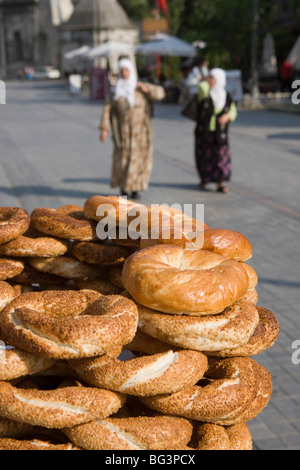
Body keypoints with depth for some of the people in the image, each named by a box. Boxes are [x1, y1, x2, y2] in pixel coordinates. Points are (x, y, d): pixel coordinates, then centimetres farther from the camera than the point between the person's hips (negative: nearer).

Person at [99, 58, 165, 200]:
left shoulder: (140, 87, 6)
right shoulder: (116, 91, 6)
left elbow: (160, 93, -1)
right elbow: (107, 110, 2)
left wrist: (146, 88, -18)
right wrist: (104, 129, -8)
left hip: (140, 131, 0)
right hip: (123, 132, 0)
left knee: (139, 160, -3)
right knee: (122, 160, -2)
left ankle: (135, 188, 9)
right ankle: (123, 188, 17)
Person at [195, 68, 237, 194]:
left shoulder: (225, 95, 4)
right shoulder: (205, 94, -1)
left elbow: (233, 110, 12)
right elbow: (202, 89, -24)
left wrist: (227, 116, -9)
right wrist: (205, 83, -4)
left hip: (219, 132, 1)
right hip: (204, 131, -1)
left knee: (221, 156, -7)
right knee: (205, 157, 6)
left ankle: (220, 183, -3)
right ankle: (204, 179, 28)